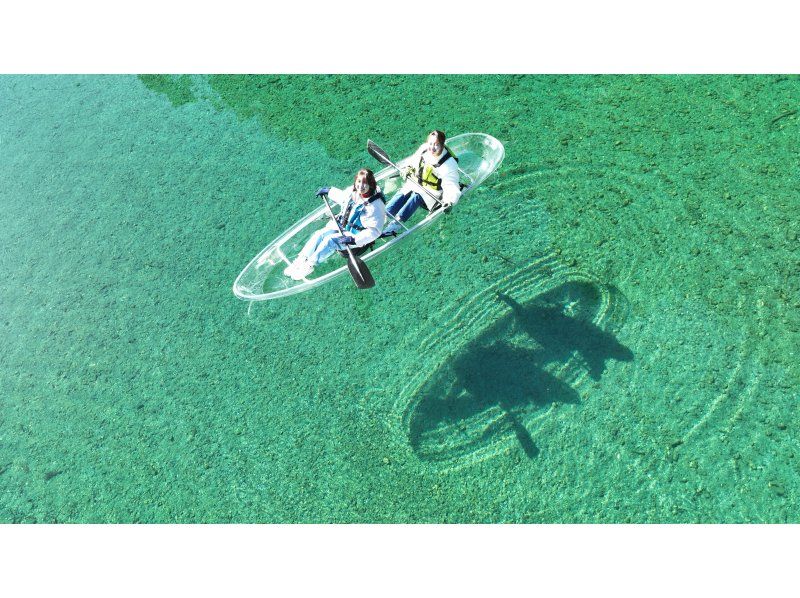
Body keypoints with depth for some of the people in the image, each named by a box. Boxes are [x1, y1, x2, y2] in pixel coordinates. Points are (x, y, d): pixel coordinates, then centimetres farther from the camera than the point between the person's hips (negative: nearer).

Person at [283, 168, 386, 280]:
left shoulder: (375, 205, -26)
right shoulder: (351, 191, -5)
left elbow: (374, 231, -28)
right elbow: (341, 195, 21)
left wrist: (353, 240, -36)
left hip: (356, 235, -7)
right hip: (340, 225, 7)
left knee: (330, 240, -25)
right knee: (319, 234, -13)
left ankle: (309, 266, -14)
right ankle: (300, 260, -8)